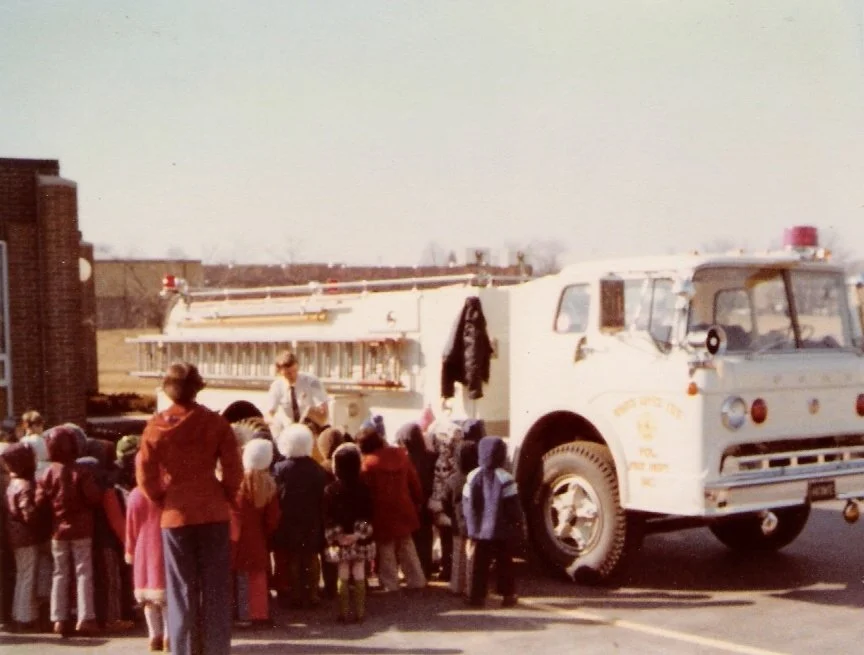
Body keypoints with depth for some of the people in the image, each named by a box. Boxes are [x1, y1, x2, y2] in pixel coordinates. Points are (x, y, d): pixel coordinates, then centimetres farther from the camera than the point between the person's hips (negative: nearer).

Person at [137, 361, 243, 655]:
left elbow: (145, 474, -4)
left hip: (175, 516, 1)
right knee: (216, 588, 7)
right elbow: (234, 471, -6)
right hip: (213, 513, 0)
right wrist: (226, 498, 9)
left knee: (181, 590, 8)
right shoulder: (215, 422, -5)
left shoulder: (156, 425, -3)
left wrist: (161, 499, 11)